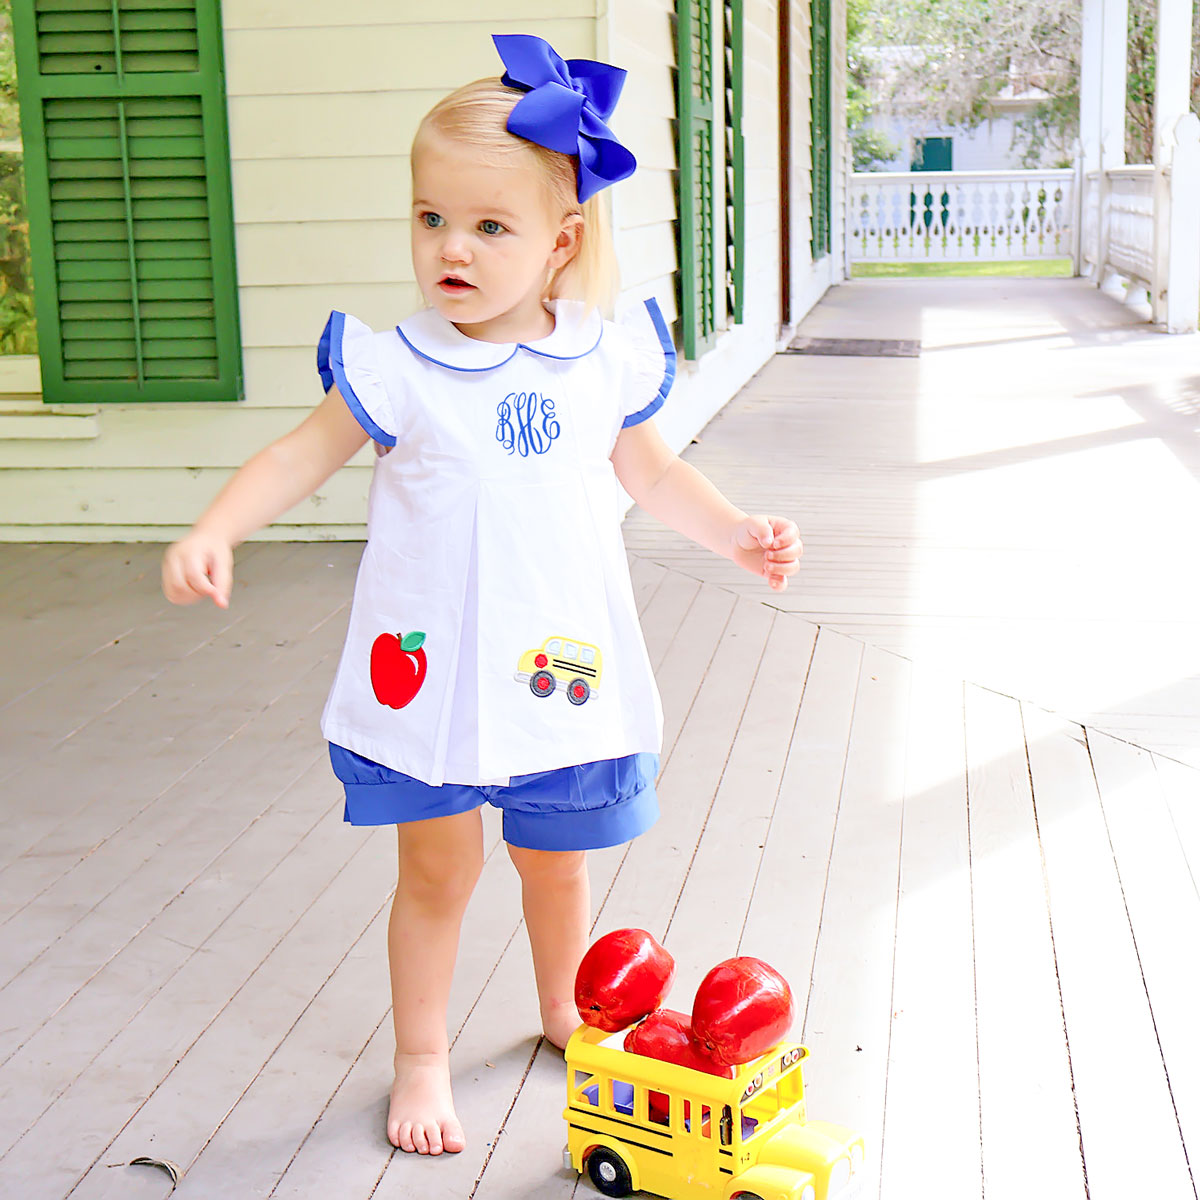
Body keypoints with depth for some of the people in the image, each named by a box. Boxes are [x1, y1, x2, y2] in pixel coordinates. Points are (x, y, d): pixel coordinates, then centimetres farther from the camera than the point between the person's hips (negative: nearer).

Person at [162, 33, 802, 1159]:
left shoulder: (605, 361, -1)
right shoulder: (397, 368, -8)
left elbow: (649, 470, 14)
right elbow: (304, 451, -2)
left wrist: (738, 532, 5)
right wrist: (213, 530, -16)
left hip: (563, 667, 2)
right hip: (430, 668, -2)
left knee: (556, 857, 18)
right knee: (437, 864, 7)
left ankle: (565, 1012, 43)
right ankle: (421, 1056, 27)